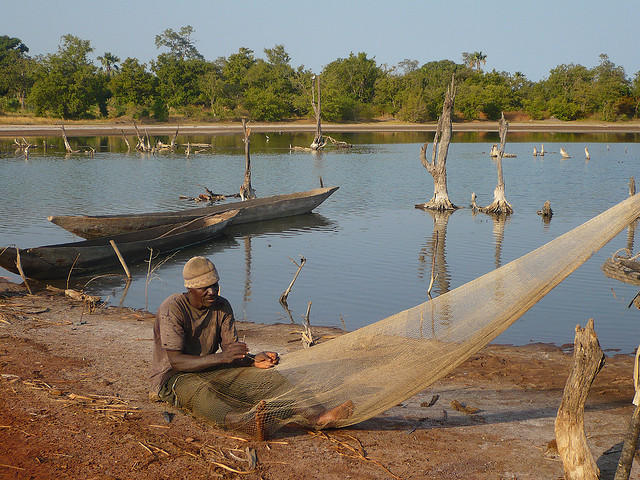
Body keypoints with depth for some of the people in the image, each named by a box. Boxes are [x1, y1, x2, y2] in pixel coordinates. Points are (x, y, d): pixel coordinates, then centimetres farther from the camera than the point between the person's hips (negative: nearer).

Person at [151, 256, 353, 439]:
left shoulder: (222, 307, 2)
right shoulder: (173, 309, -17)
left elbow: (231, 353, 1)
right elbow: (176, 361, -24)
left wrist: (253, 360, -22)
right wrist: (221, 357, -34)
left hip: (209, 371, 6)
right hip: (172, 377, -6)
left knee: (266, 377, -18)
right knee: (200, 391, -43)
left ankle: (317, 415, -40)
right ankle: (244, 422, -74)